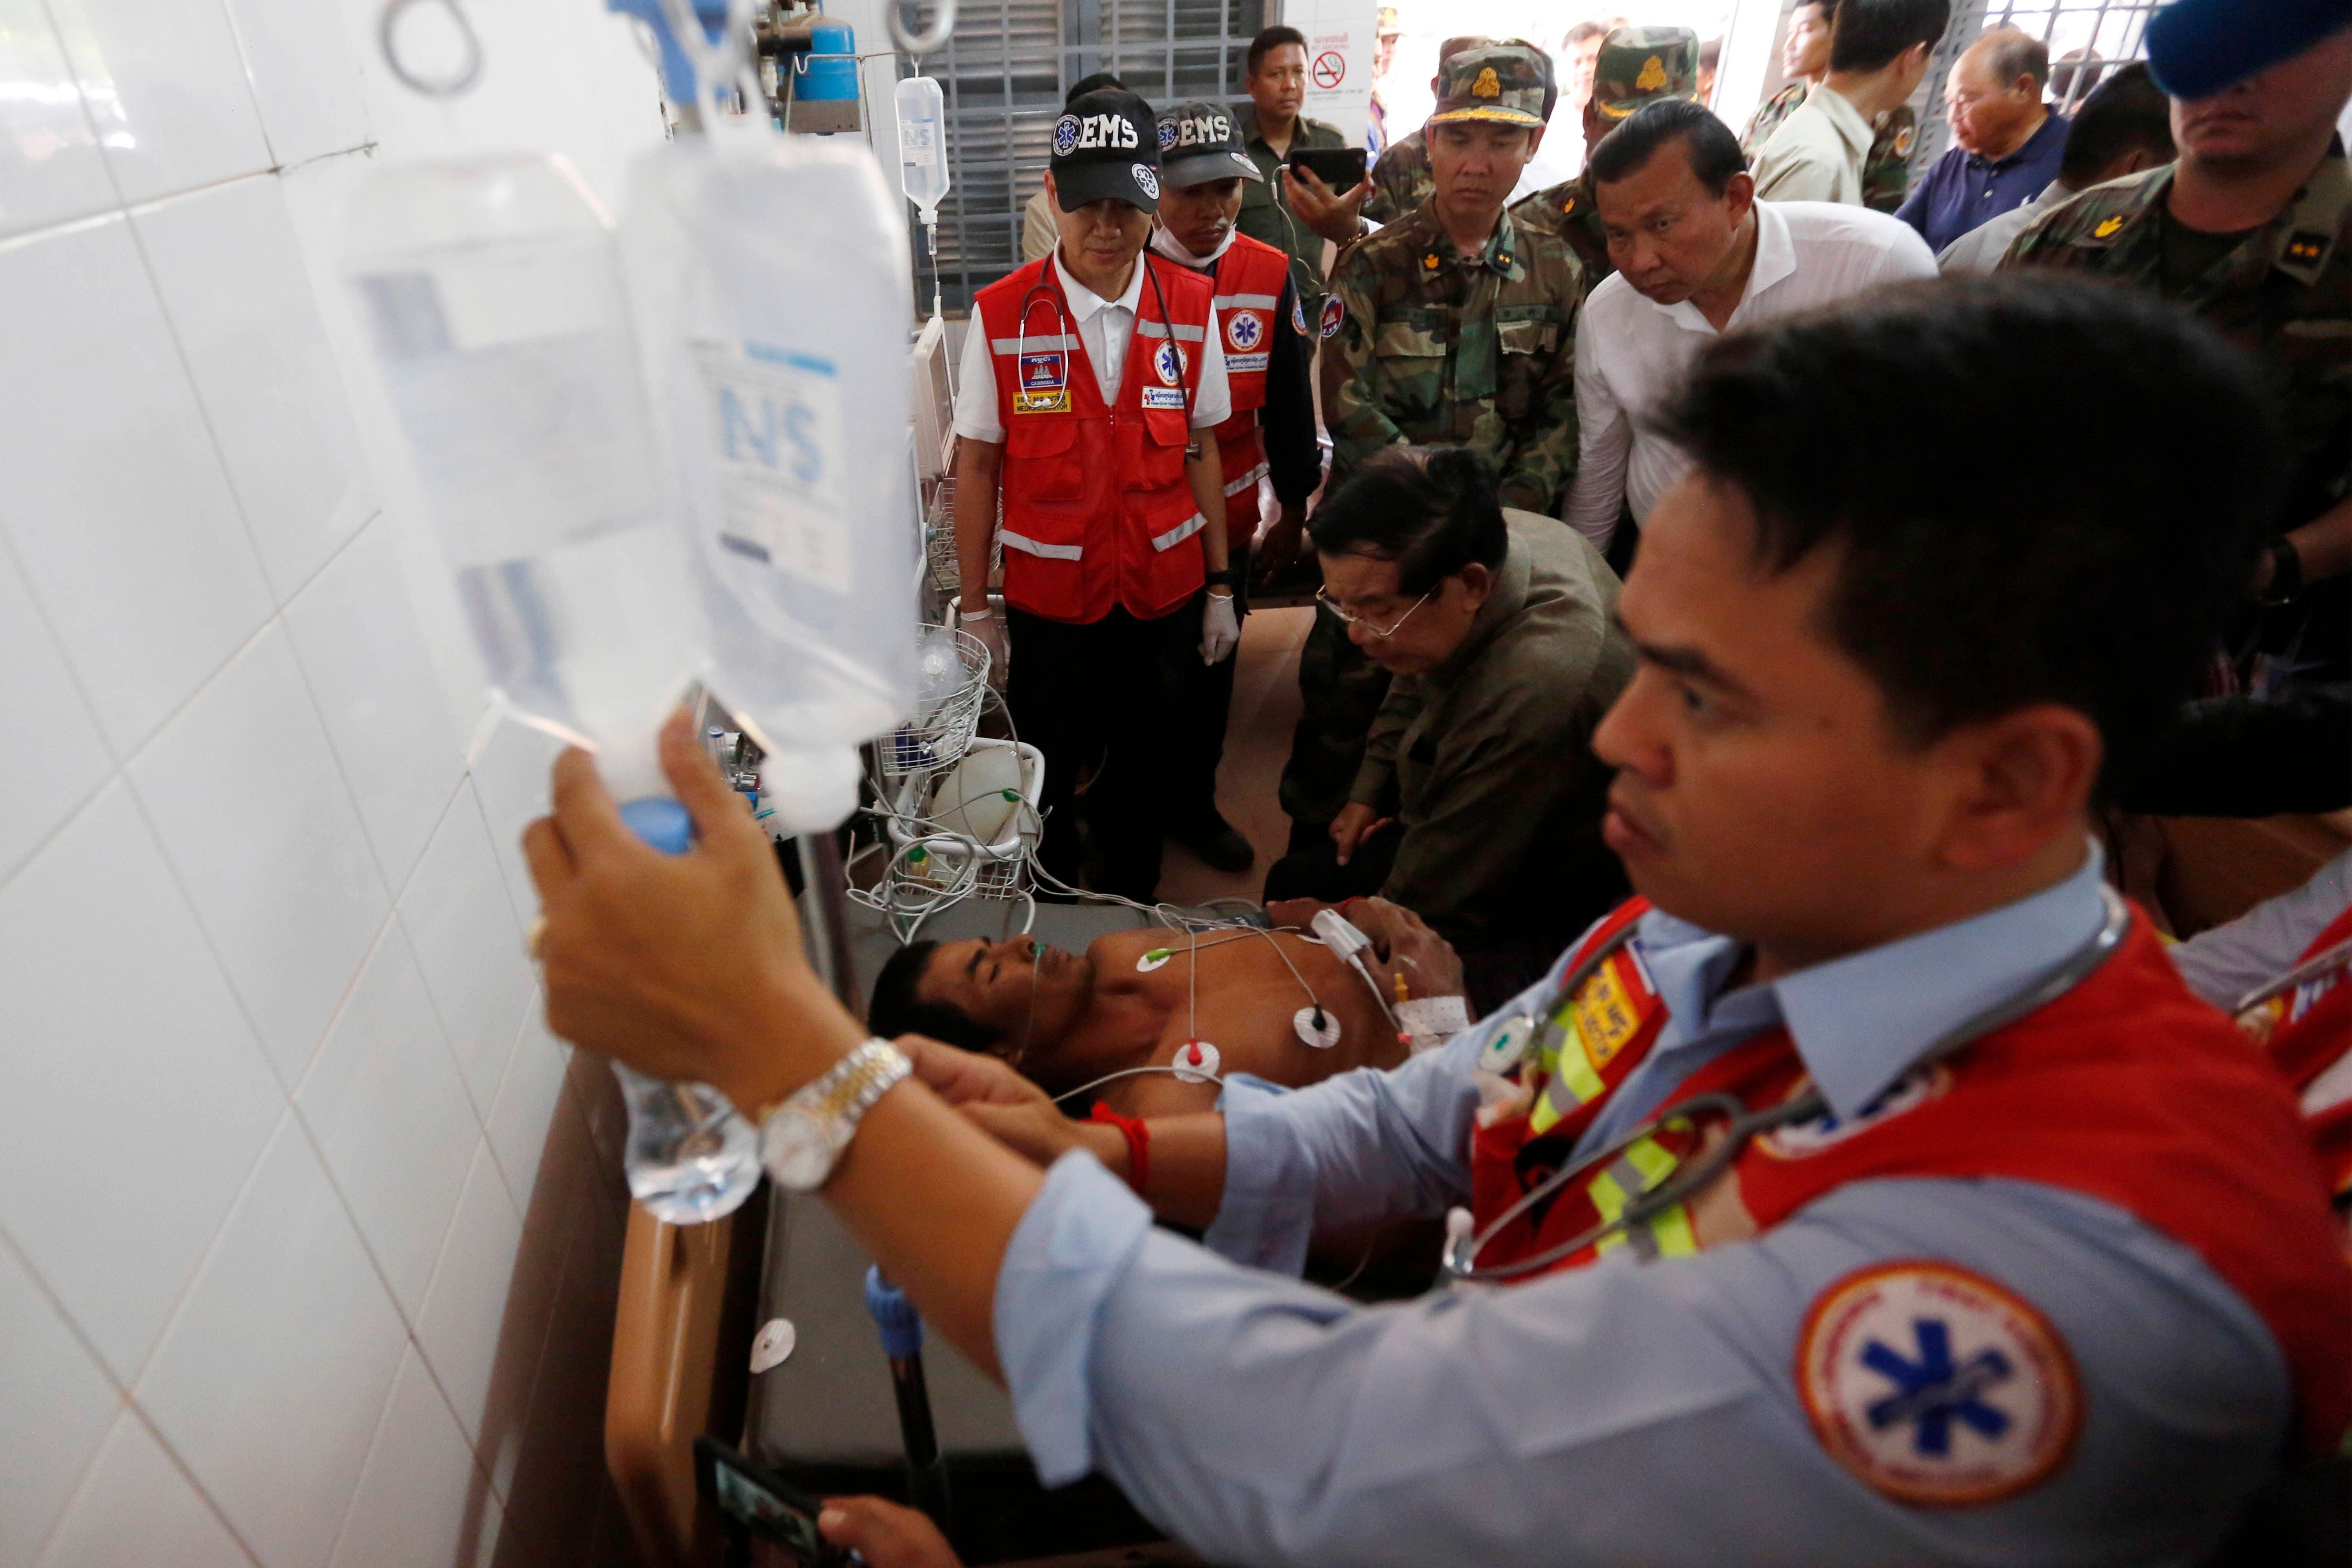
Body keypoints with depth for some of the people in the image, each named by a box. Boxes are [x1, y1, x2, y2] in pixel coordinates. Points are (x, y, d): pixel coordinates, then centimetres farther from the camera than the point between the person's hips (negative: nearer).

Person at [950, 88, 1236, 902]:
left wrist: (1220, 586, 3)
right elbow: (977, 466, -4)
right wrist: (975, 608, -4)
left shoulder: (1190, 306, -2)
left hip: (1164, 591, 2)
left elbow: (1201, 450, 3)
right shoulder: (1000, 314, -9)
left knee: (1143, 772, 17)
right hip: (1046, 597, -1)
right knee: (1041, 779, 13)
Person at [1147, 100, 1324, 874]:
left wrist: (1296, 497, 11)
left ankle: (1194, 802, 35)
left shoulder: (1270, 274, 0)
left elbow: (1288, 400, 7)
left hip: (1227, 516, 3)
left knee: (1210, 665, 15)